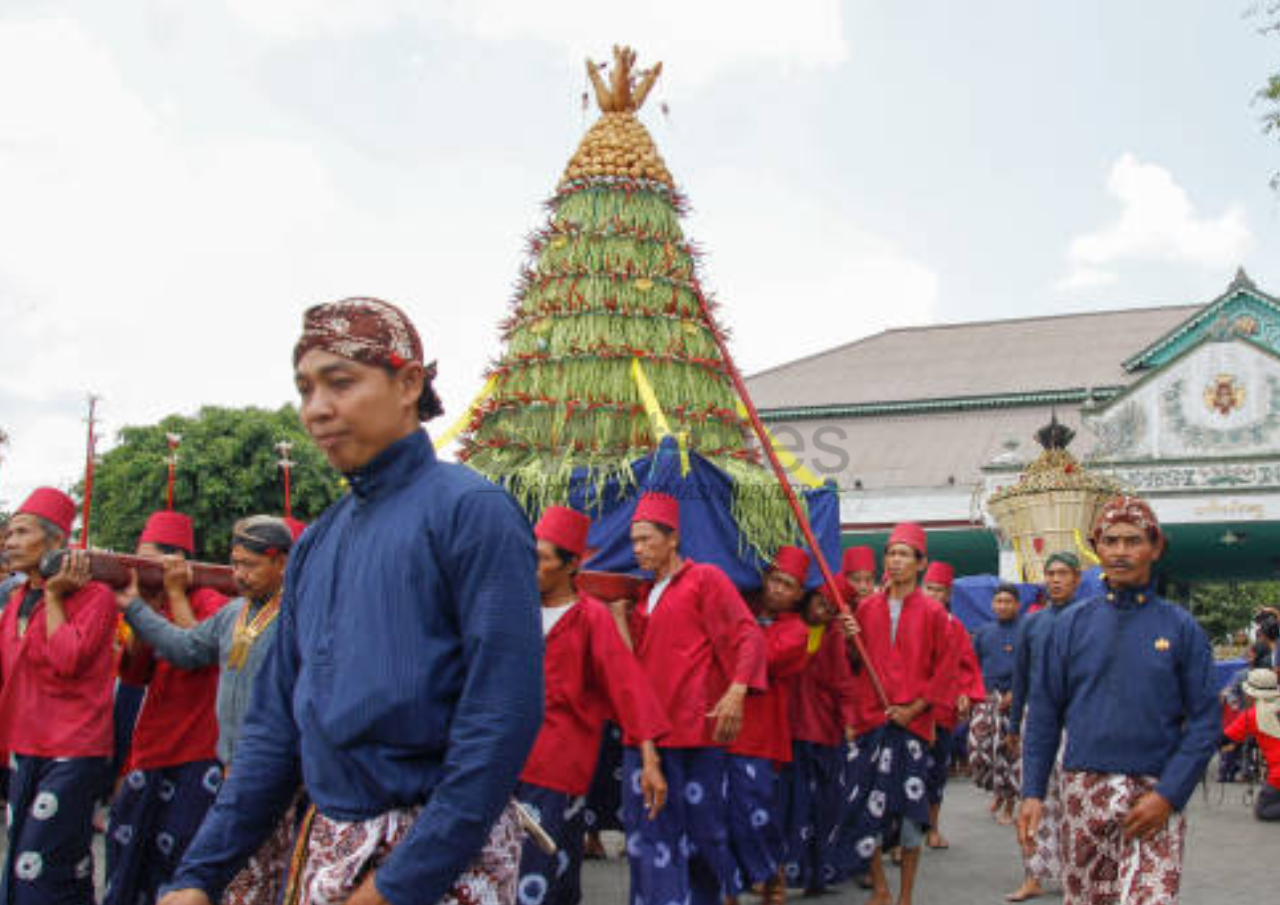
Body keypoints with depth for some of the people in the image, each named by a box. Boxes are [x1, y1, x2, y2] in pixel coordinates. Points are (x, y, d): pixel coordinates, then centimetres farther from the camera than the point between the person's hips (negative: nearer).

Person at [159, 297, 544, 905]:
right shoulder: (315, 544, 9)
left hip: (445, 856, -7)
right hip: (326, 852, 7)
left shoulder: (470, 511, -12)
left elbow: (502, 718, -19)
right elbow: (275, 720, 11)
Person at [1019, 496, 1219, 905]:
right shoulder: (1072, 623, 6)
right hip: (1084, 791, 2)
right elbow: (1044, 714, 8)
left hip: (1155, 795, -2)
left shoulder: (1181, 627, 2)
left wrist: (1169, 795, -10)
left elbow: (1204, 721, 0)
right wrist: (1033, 792, 0)